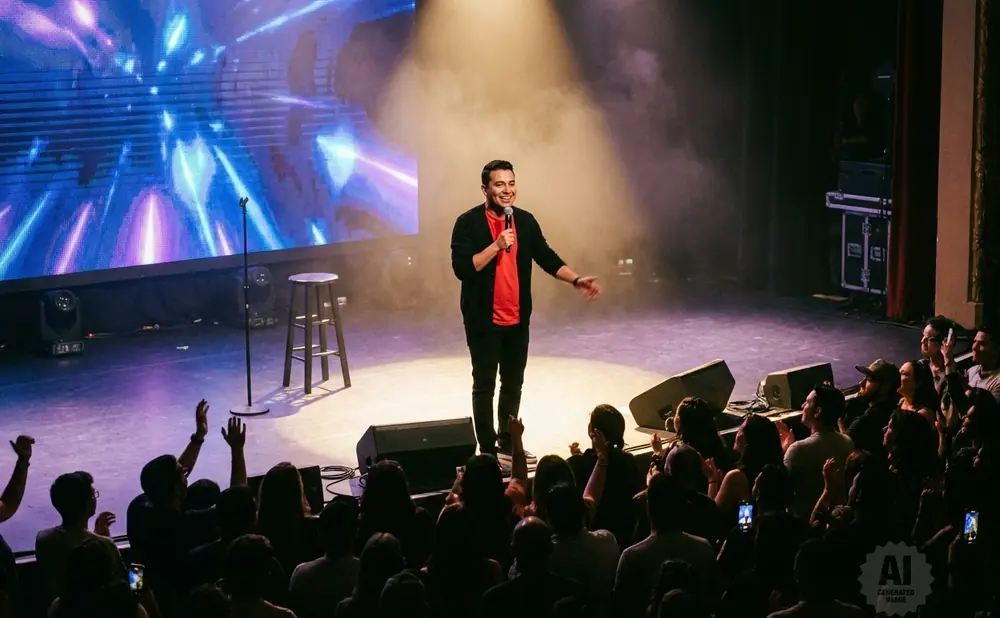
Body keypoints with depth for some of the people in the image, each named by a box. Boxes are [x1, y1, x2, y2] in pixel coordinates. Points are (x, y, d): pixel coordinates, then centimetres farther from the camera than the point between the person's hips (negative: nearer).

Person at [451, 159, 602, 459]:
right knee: (484, 385, 2)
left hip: (517, 319, 5)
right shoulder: (469, 222, -11)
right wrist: (496, 245, -27)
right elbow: (462, 268, -19)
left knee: (514, 383, 15)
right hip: (483, 320, -5)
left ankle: (508, 444, 28)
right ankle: (488, 450, 9)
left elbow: (547, 257, 5)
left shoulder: (525, 220, 4)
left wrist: (577, 280, -9)